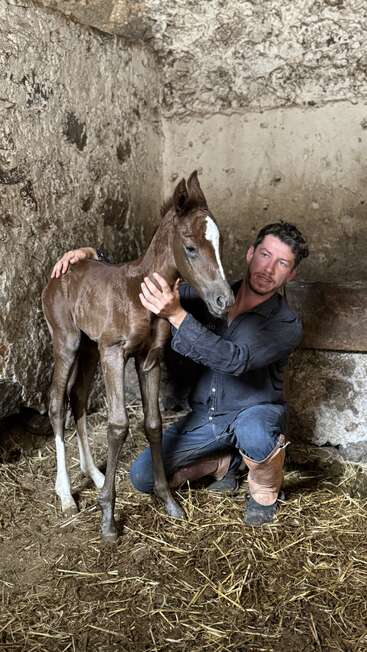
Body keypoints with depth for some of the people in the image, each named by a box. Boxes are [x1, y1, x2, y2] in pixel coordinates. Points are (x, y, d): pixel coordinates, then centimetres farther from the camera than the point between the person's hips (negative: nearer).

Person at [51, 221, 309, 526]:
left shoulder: (287, 325, -20)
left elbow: (236, 360, -39)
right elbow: (138, 283, 1)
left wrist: (177, 315, -49)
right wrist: (93, 255, -13)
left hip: (256, 413, -4)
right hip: (205, 417, 4)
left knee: (251, 430, -40)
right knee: (143, 476, -7)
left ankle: (266, 492, -4)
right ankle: (226, 463, 17)